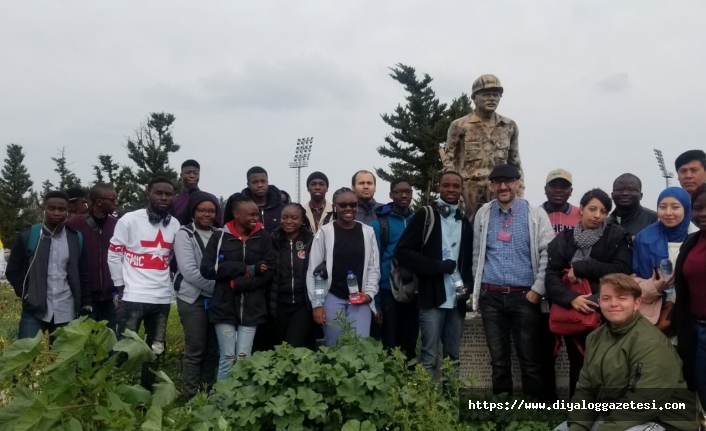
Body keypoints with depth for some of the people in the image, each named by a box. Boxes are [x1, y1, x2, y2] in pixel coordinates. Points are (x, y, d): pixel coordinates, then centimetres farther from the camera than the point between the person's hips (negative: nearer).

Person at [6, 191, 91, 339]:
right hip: (34, 309, -1)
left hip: (66, 311, 2)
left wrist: (85, 304, 5)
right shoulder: (27, 236, -2)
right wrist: (26, 295, -6)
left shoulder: (77, 239, 4)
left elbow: (84, 274, 9)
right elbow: (12, 271, 5)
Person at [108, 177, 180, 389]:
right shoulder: (130, 220, -6)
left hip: (162, 298, 5)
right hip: (133, 297, -5)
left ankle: (146, 391, 28)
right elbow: (114, 255, -3)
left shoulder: (175, 225, 5)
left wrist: (171, 280, 10)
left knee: (156, 350, 14)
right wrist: (121, 287, -4)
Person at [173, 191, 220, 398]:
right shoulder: (185, 234, -6)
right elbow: (189, 271, -15)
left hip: (215, 300, 5)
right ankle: (193, 396, 12)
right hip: (193, 299, -5)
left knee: (212, 349, 10)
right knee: (195, 350, 0)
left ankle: (208, 392, 22)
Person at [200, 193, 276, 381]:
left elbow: (269, 271, -3)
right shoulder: (219, 236, 0)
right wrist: (242, 268, -14)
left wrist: (238, 283, -12)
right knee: (227, 357, 2)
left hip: (252, 307, 1)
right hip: (225, 306, -1)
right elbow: (207, 269, -7)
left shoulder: (263, 237, 3)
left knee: (244, 358, 2)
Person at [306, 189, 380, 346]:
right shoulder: (324, 232, -3)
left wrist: (370, 292, -6)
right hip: (332, 298, -1)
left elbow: (373, 267, 7)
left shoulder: (368, 232, 3)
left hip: (360, 299, 1)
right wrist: (316, 303, -6)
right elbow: (313, 270, -3)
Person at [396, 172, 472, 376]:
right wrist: (437, 266, -14)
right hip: (432, 298, -5)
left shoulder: (465, 222, 15)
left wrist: (468, 285, 1)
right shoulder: (425, 215, -1)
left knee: (453, 357, 11)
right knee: (430, 357, -2)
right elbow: (402, 252, -8)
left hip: (457, 300, 5)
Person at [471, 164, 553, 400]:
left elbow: (548, 254, -4)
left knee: (530, 360, 4)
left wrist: (538, 289, -8)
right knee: (498, 360, 11)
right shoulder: (483, 214, 8)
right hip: (491, 296, 3)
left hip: (525, 296, -2)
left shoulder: (535, 214, 0)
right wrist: (478, 290, 10)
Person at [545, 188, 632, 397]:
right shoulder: (564, 239, 6)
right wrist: (571, 298, -19)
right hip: (573, 316, 2)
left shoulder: (617, 236, 3)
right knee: (577, 369, 12)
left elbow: (622, 270, -10)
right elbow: (551, 277, -1)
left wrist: (580, 267, -12)